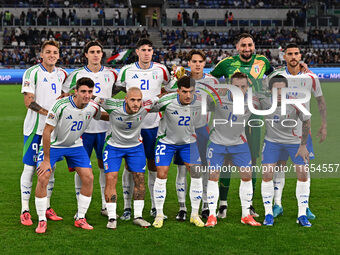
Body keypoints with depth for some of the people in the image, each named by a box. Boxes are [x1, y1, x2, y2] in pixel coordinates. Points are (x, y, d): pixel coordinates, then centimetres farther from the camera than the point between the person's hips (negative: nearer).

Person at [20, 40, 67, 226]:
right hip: (35, 128, -6)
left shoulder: (61, 74, 11)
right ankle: (25, 210, 4)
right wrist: (47, 112, -22)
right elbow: (28, 101, -13)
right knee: (30, 167, -3)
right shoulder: (32, 73, -7)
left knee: (50, 167, 9)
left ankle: (46, 207, 20)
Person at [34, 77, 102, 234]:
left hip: (75, 145, 4)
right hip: (53, 144, -4)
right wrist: (46, 160, -20)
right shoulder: (60, 105, -28)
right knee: (43, 179, -16)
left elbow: (101, 117, 13)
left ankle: (80, 219, 8)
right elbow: (47, 131, -22)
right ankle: (42, 221, -1)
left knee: (88, 178, -7)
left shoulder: (93, 108, -14)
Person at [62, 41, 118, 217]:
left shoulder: (111, 74, 7)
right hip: (83, 127, -2)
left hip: (105, 126, 2)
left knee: (106, 165, 5)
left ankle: (106, 205, 15)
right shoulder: (76, 75, 1)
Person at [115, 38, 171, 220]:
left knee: (153, 165, 5)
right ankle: (127, 207, 6)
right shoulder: (127, 71, 2)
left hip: (153, 125, 0)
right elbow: (115, 90, 17)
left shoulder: (160, 70, 3)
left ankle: (155, 205, 16)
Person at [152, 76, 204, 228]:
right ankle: (159, 215, 8)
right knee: (161, 175, -7)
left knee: (197, 175, -3)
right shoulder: (167, 101, -25)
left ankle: (195, 215, 10)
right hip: (166, 140, -2)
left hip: (189, 141, 2)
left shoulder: (200, 102, -18)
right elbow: (150, 109, -7)